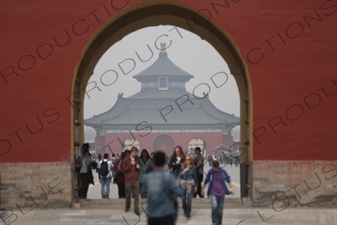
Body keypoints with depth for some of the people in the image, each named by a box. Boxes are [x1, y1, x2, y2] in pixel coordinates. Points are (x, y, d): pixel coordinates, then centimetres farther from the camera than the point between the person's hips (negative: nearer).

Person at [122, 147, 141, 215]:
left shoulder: (137, 159, 11)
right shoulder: (126, 160, -2)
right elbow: (124, 170, -5)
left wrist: (138, 167, -2)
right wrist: (130, 165, -15)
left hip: (136, 179, 2)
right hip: (128, 180, -2)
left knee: (136, 194, -5)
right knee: (128, 194, 6)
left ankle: (136, 209, -6)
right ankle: (127, 207, 24)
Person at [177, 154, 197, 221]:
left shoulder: (193, 168, 0)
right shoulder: (182, 167, 3)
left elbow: (195, 177, 6)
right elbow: (179, 176, 0)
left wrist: (196, 186, 8)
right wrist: (183, 171, -14)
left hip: (190, 185, -2)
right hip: (183, 184, 2)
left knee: (189, 199, -9)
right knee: (183, 199, 5)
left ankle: (188, 214, -1)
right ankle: (185, 211, 30)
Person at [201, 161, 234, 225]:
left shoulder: (223, 171, -6)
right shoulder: (210, 171, -4)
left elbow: (228, 180, -8)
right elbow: (206, 180, 9)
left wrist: (231, 188, -24)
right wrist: (202, 189, 19)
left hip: (221, 193, 1)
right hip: (213, 193, -1)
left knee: (220, 209, 5)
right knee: (214, 206, -23)